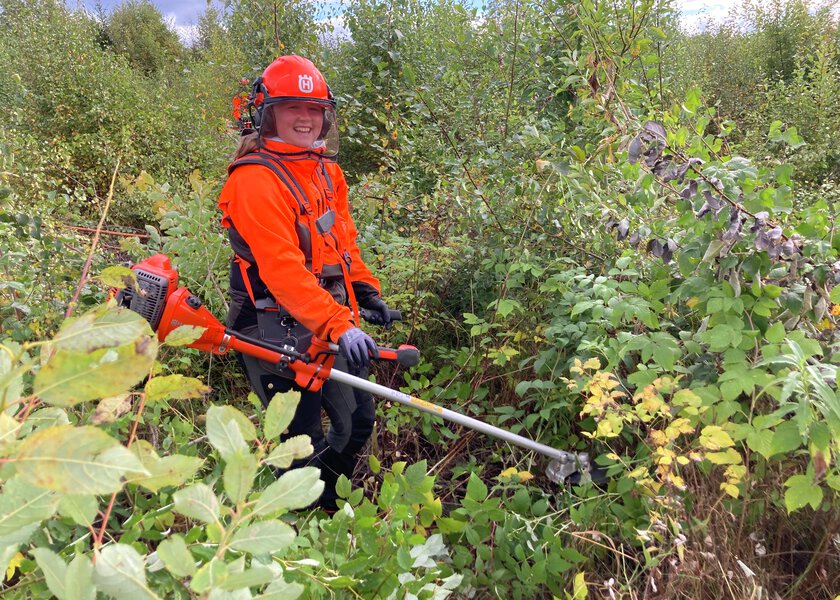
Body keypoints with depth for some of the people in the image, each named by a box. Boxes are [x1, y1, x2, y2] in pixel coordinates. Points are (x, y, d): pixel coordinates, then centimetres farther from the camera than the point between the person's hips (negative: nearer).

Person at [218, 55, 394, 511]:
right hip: (278, 328, -8)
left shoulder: (327, 171, 12)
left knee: (358, 421, 17)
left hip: (332, 321, 9)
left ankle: (326, 498, 41)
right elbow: (282, 269, -26)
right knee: (303, 441, 1)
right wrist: (338, 325, -33)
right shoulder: (256, 178, -16)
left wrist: (366, 290, 7)